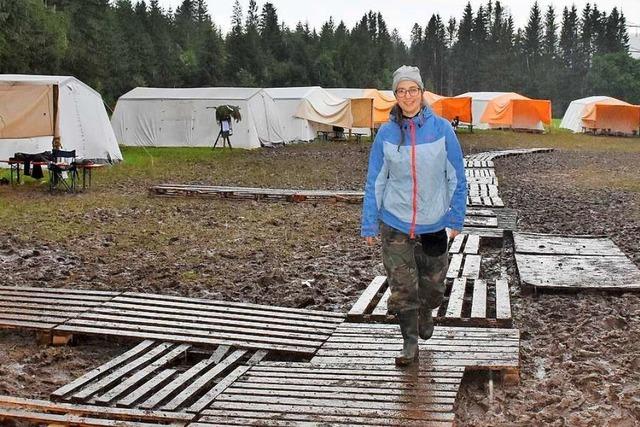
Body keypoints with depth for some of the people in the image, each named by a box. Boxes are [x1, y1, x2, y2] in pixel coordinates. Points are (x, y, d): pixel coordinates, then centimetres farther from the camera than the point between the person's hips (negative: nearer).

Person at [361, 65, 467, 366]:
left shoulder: (441, 129, -6)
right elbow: (375, 182, 1)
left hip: (434, 223, 1)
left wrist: (457, 218, 1)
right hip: (395, 224, 0)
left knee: (433, 282, 16)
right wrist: (369, 225, 0)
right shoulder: (386, 133, -4)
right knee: (401, 287, 1)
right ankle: (410, 343, 16)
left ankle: (425, 314, 47)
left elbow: (456, 177, 1)